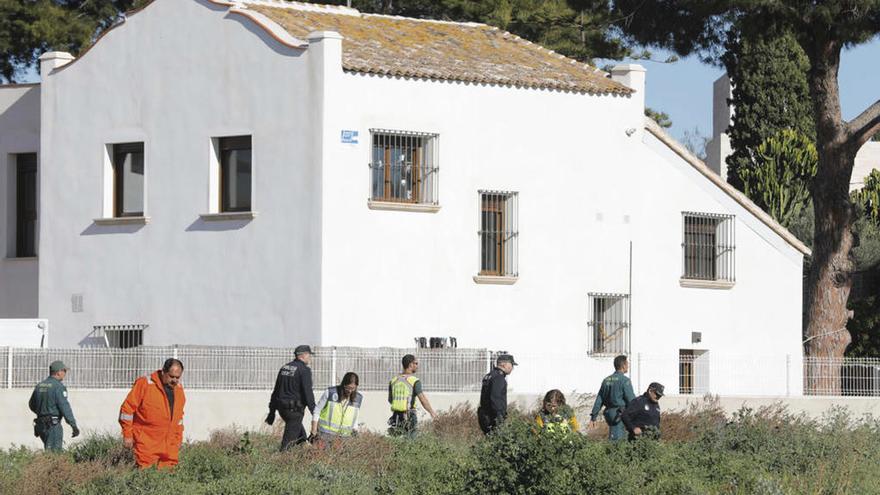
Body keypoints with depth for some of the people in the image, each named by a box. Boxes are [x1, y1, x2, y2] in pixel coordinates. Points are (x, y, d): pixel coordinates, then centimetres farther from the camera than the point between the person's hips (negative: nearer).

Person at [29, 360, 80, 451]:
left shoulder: (39, 386, 12)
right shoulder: (58, 386, -12)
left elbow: (32, 404, 25)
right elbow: (64, 407, -19)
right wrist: (73, 425, -19)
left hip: (41, 425, 8)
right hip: (53, 425, -8)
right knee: (54, 452, -8)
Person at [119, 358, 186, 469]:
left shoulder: (178, 388, 12)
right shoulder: (145, 384, -8)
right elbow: (127, 408, -7)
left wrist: (178, 438, 22)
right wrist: (127, 434, -7)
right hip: (147, 443, -5)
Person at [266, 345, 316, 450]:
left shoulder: (284, 368, 14)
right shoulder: (304, 370, -10)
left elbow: (276, 390, 17)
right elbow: (307, 391, -16)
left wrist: (272, 411, 22)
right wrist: (313, 411, -13)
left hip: (281, 407, 8)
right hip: (294, 409, -8)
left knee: (301, 436, 19)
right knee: (289, 438, -5)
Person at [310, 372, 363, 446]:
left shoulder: (359, 399, 2)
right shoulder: (330, 392, -8)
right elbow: (316, 411, 0)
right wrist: (314, 431, -3)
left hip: (343, 437, 2)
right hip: (325, 434, -2)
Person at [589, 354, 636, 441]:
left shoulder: (606, 380, 12)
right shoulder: (624, 380, -10)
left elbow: (599, 400, 12)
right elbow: (631, 399, -12)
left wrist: (593, 417, 14)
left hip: (609, 413, 7)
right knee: (617, 440, -9)